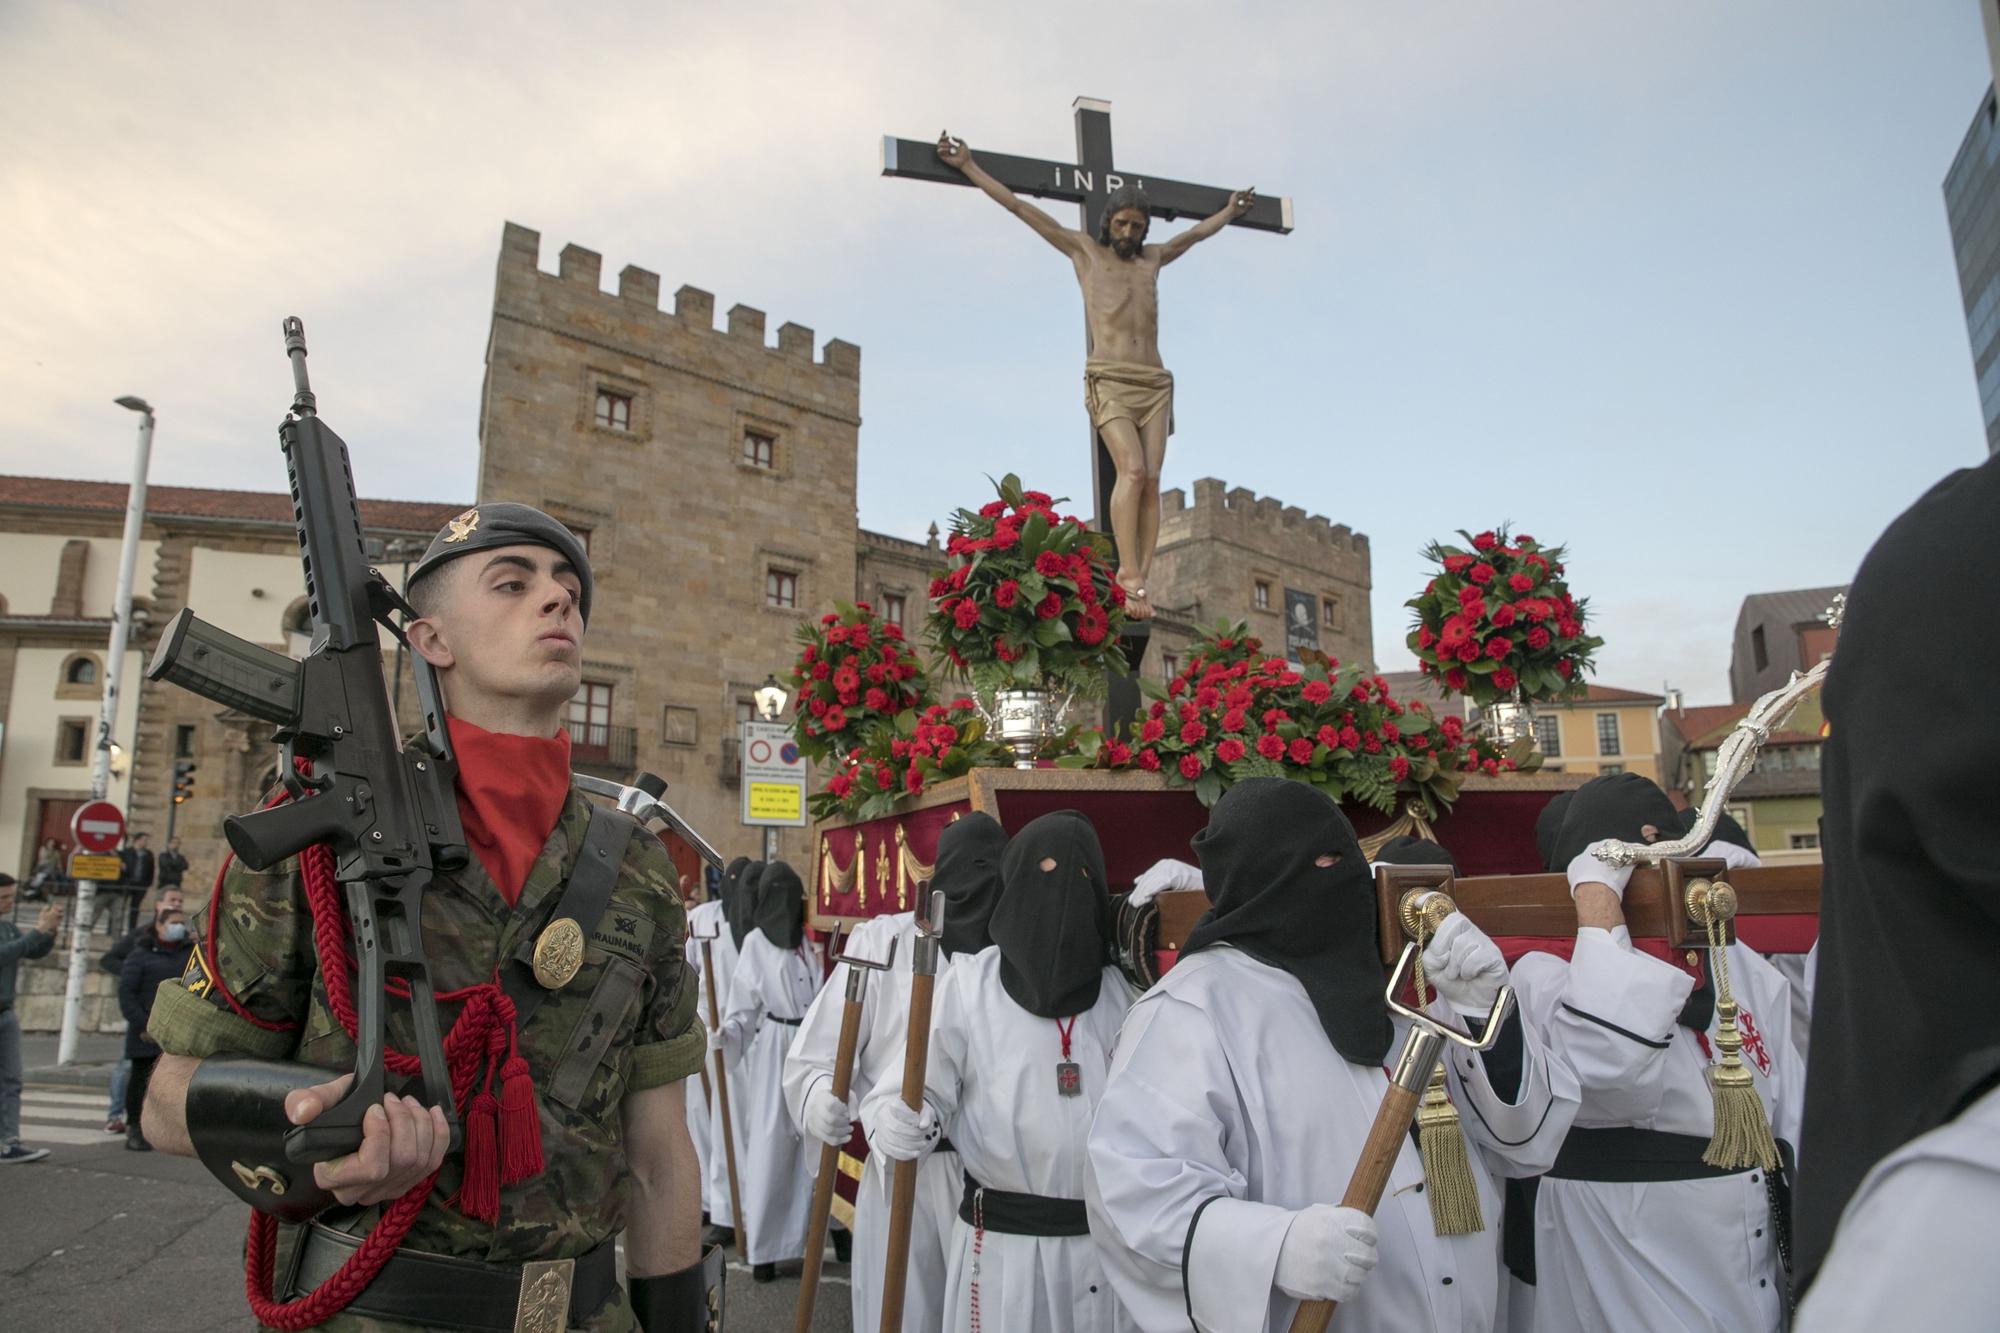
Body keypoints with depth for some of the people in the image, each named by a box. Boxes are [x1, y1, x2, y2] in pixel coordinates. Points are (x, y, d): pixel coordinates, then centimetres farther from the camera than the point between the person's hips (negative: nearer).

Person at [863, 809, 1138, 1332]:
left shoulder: (1121, 991, 3)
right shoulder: (968, 985, -6)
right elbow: (916, 1090, -6)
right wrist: (902, 1125, -25)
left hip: (1108, 1239, 3)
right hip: (1003, 1240, -2)